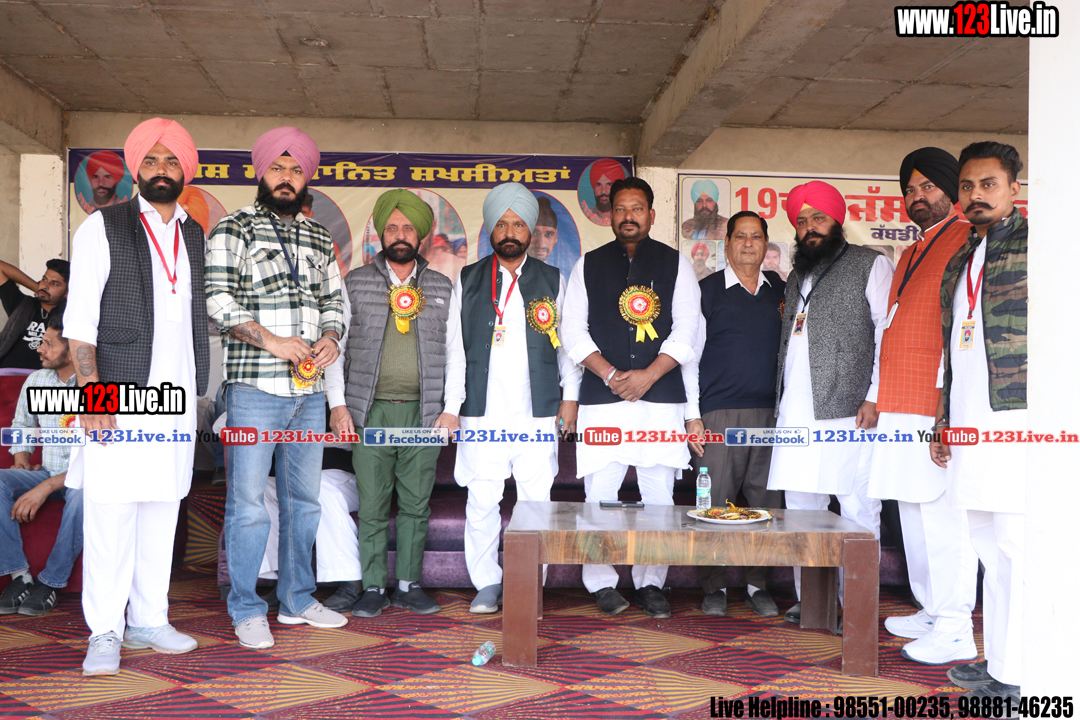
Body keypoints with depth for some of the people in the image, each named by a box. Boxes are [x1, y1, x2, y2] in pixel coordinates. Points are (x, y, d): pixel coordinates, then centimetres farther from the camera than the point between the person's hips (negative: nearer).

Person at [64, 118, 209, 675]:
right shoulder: (103, 228, 0)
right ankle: (104, 634, 6)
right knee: (111, 514, -4)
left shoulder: (194, 235, 15)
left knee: (162, 512, 9)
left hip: (176, 400, 5)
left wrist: (196, 390, 13)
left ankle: (148, 621, 19)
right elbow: (79, 321, -5)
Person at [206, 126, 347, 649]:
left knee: (304, 499, 12)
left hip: (309, 390, 5)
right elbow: (219, 301, -9)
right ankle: (246, 610, 11)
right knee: (248, 502, -2)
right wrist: (270, 340, -18)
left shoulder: (320, 239, 16)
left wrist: (331, 338, -1)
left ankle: (297, 599, 25)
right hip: (254, 389, -5)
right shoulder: (233, 229, 0)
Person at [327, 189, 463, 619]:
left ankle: (410, 585, 15)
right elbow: (335, 345, 7)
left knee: (416, 503, 5)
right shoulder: (356, 283, 8)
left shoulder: (442, 288, 11)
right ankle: (373, 588, 10)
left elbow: (455, 352, 11)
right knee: (372, 504, 0)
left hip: (424, 412, 1)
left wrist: (451, 409, 2)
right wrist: (337, 404, -3)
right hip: (370, 412, -1)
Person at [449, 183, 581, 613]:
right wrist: (450, 402, 4)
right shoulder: (468, 281, 11)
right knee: (481, 500, 0)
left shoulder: (553, 282, 11)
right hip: (482, 411, 0)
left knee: (536, 500, 0)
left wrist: (570, 396, 6)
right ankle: (487, 584, 14)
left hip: (538, 412, 0)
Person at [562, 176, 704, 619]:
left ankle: (651, 584, 12)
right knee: (600, 493, -3)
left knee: (659, 495, 1)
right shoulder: (588, 266, 12)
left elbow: (687, 331, 3)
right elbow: (574, 332, 5)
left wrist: (648, 374, -9)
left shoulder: (675, 264, 11)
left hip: (661, 397, 0)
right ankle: (602, 584, 9)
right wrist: (610, 374, -8)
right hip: (602, 399, 0)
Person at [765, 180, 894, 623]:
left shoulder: (870, 266, 3)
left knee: (858, 512, -4)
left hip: (848, 411, -6)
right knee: (801, 511, 8)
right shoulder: (797, 277, 24)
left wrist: (875, 398, -13)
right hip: (797, 416, 7)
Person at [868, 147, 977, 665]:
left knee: (941, 514, -7)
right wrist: (878, 397, 22)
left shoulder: (966, 241, -4)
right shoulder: (911, 254, 24)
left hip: (937, 407, -9)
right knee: (913, 515, 13)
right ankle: (932, 613, 23)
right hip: (901, 408, 9)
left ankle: (955, 631, -1)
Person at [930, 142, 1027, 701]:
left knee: (1019, 550, -6)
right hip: (969, 426, 7)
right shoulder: (958, 263, 22)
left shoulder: (1032, 244, -1)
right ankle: (997, 662, 20)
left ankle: (1020, 680, 0)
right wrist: (942, 420, 21)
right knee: (991, 550, 11)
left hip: (1017, 421, -7)